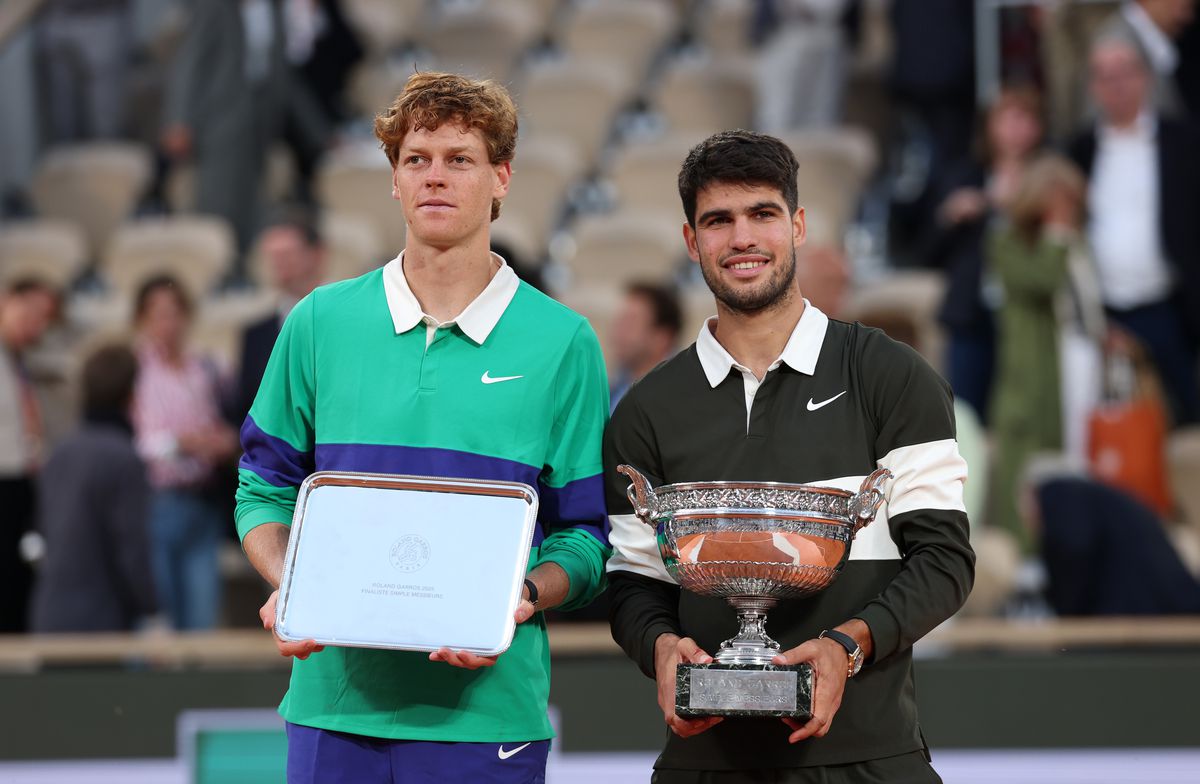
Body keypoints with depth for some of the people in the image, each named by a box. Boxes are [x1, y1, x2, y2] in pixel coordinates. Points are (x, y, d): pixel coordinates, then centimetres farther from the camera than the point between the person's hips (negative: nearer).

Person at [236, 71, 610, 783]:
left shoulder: (561, 343, 3)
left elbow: (585, 537, 3)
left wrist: (522, 599, -16)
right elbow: (266, 491, 13)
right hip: (334, 695, 1)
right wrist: (287, 586, -6)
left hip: (488, 705, -1)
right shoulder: (321, 322, 8)